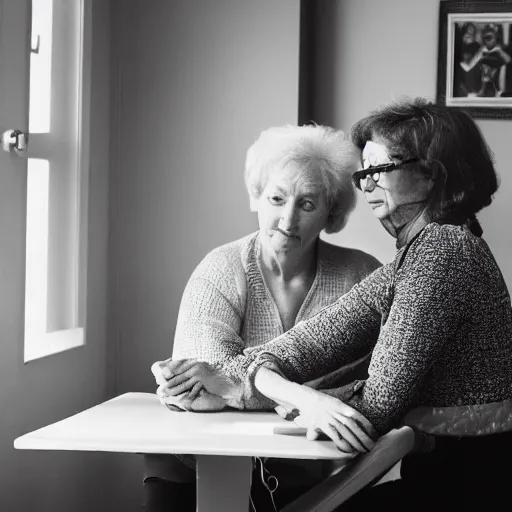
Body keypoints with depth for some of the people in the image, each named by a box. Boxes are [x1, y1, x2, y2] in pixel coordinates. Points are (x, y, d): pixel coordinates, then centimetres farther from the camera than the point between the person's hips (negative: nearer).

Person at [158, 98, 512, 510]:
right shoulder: (424, 249, 13)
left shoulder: (441, 248, -18)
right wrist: (230, 378, -12)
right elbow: (325, 335, 2)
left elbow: (379, 401, -19)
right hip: (450, 469, 8)